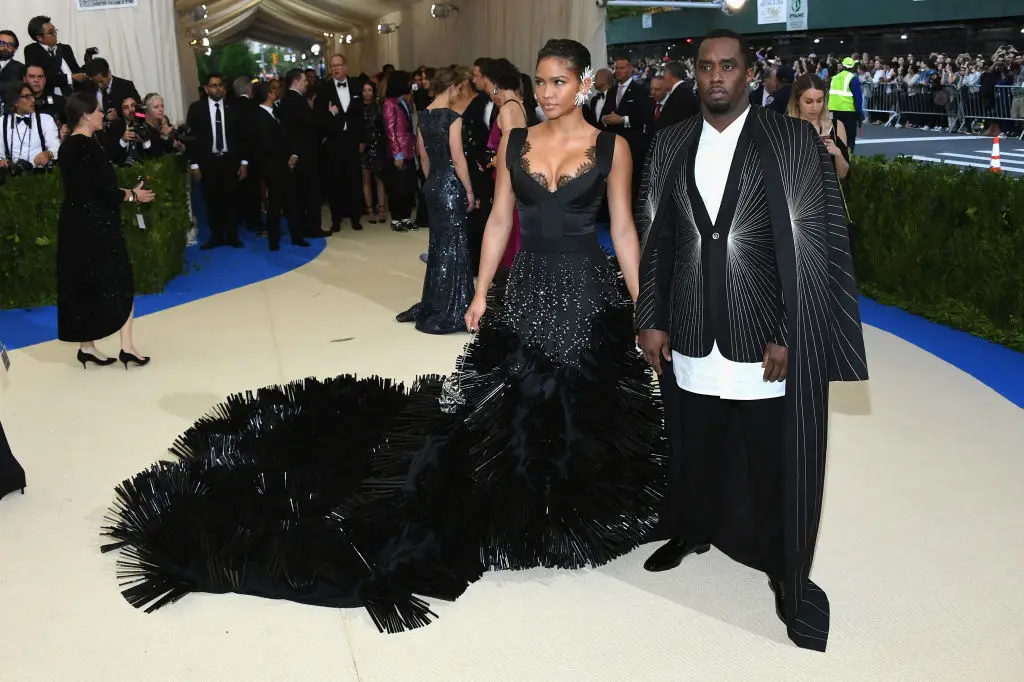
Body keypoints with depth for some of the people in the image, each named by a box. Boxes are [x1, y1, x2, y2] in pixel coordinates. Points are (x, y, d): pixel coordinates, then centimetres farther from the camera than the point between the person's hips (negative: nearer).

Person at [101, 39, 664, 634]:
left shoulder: (611, 147, -3)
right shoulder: (516, 142, 4)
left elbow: (623, 229, -1)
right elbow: (500, 220, 7)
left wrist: (640, 308, -3)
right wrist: (482, 292, 5)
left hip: (588, 292, -2)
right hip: (525, 289, 2)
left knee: (583, 410, 11)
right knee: (513, 403, 8)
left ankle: (576, 519, 32)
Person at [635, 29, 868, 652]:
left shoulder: (794, 141, -4)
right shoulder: (671, 145, 9)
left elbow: (813, 246, -7)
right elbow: (655, 240, 10)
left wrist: (790, 336, -12)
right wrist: (651, 319, 4)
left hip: (765, 341, -3)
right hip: (690, 339, 4)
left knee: (775, 460, 3)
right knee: (694, 449, 17)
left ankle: (786, 568, 23)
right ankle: (692, 531, 42)